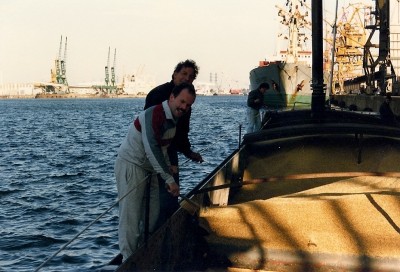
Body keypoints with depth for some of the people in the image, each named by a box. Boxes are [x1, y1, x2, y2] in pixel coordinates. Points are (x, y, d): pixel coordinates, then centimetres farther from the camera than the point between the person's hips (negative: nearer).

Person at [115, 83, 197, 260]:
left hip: (148, 169, 9)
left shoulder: (173, 119, 7)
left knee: (152, 215, 11)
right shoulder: (154, 114, -23)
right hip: (130, 166, -9)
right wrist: (169, 179, -32)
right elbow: (152, 149, -31)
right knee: (131, 217, -8)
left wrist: (169, 168, 10)